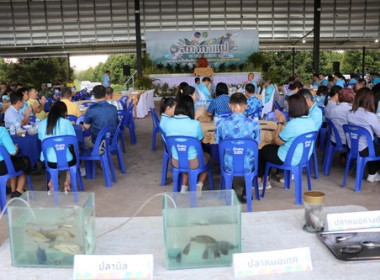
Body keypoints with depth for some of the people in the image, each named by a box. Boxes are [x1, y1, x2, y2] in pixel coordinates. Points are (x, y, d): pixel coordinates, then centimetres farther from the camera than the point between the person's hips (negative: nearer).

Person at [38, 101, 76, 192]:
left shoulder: (42, 124, 0)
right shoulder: (66, 123, -9)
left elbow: (41, 139, 12)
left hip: (47, 161, 3)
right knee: (74, 155, 30)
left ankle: (52, 181, 20)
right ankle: (67, 182, 24)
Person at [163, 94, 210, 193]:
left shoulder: (168, 123, -12)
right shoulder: (195, 124, -23)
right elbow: (200, 140, -3)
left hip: (176, 162, 3)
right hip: (193, 163, -3)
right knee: (206, 156, 31)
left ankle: (184, 187, 28)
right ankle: (199, 185, 20)